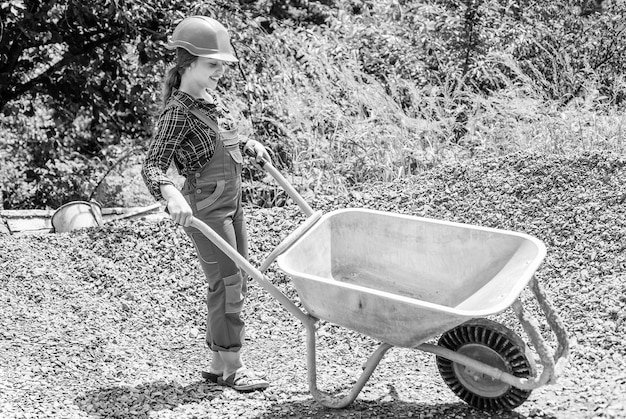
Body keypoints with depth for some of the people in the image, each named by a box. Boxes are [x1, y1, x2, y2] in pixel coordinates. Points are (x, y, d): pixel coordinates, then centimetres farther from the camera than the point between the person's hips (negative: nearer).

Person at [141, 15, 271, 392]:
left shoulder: (211, 98, 7)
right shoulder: (179, 111, -18)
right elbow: (153, 167, -25)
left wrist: (250, 146, 24)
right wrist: (172, 195, -42)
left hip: (231, 201, 9)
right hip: (205, 207, -9)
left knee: (237, 281, 12)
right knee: (227, 281, -6)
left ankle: (218, 364, 22)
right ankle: (233, 366, 6)